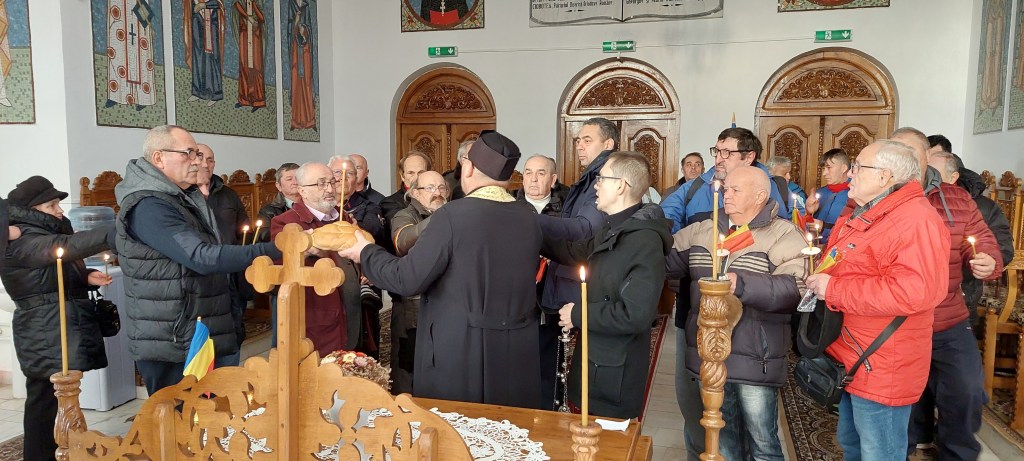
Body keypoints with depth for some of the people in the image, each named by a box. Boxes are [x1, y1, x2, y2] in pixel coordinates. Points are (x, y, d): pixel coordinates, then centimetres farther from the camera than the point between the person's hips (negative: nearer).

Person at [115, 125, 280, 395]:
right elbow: (203, 258, -29)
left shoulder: (183, 198, 14)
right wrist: (278, 250, -33)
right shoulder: (148, 207, -18)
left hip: (197, 341, 9)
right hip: (169, 348, -9)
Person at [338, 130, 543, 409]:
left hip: (459, 351, -5)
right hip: (519, 353, 6)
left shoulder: (453, 214, -16)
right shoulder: (529, 218, 1)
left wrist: (366, 252, 3)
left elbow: (407, 280, -14)